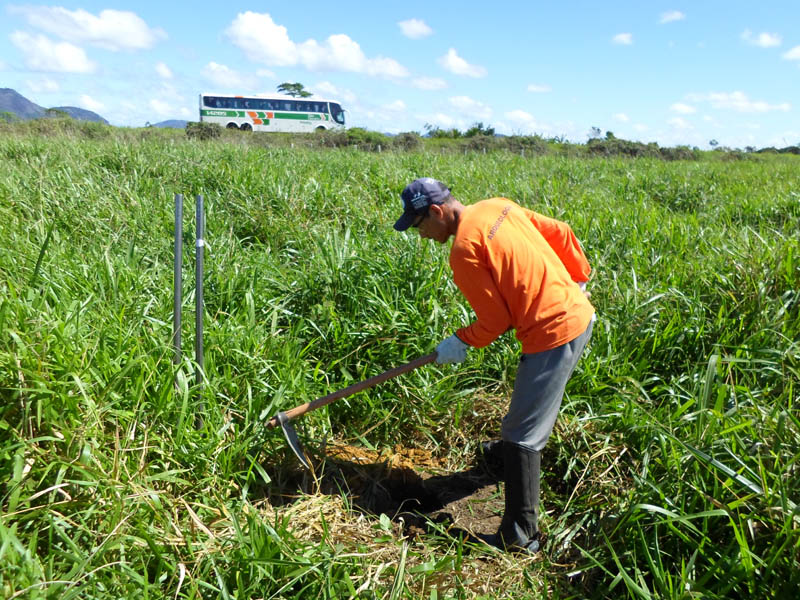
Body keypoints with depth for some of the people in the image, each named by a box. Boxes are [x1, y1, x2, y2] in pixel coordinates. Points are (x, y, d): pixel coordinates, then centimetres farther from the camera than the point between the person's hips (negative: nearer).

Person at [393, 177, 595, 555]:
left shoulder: (464, 251, -19)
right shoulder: (497, 207, 5)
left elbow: (496, 321, -13)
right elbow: (560, 233, 10)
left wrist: (461, 343, 3)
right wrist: (578, 280, 22)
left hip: (553, 332, -10)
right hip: (578, 311, 10)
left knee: (523, 435, -1)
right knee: (530, 400, 32)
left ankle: (520, 537, 9)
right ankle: (512, 449, 57)